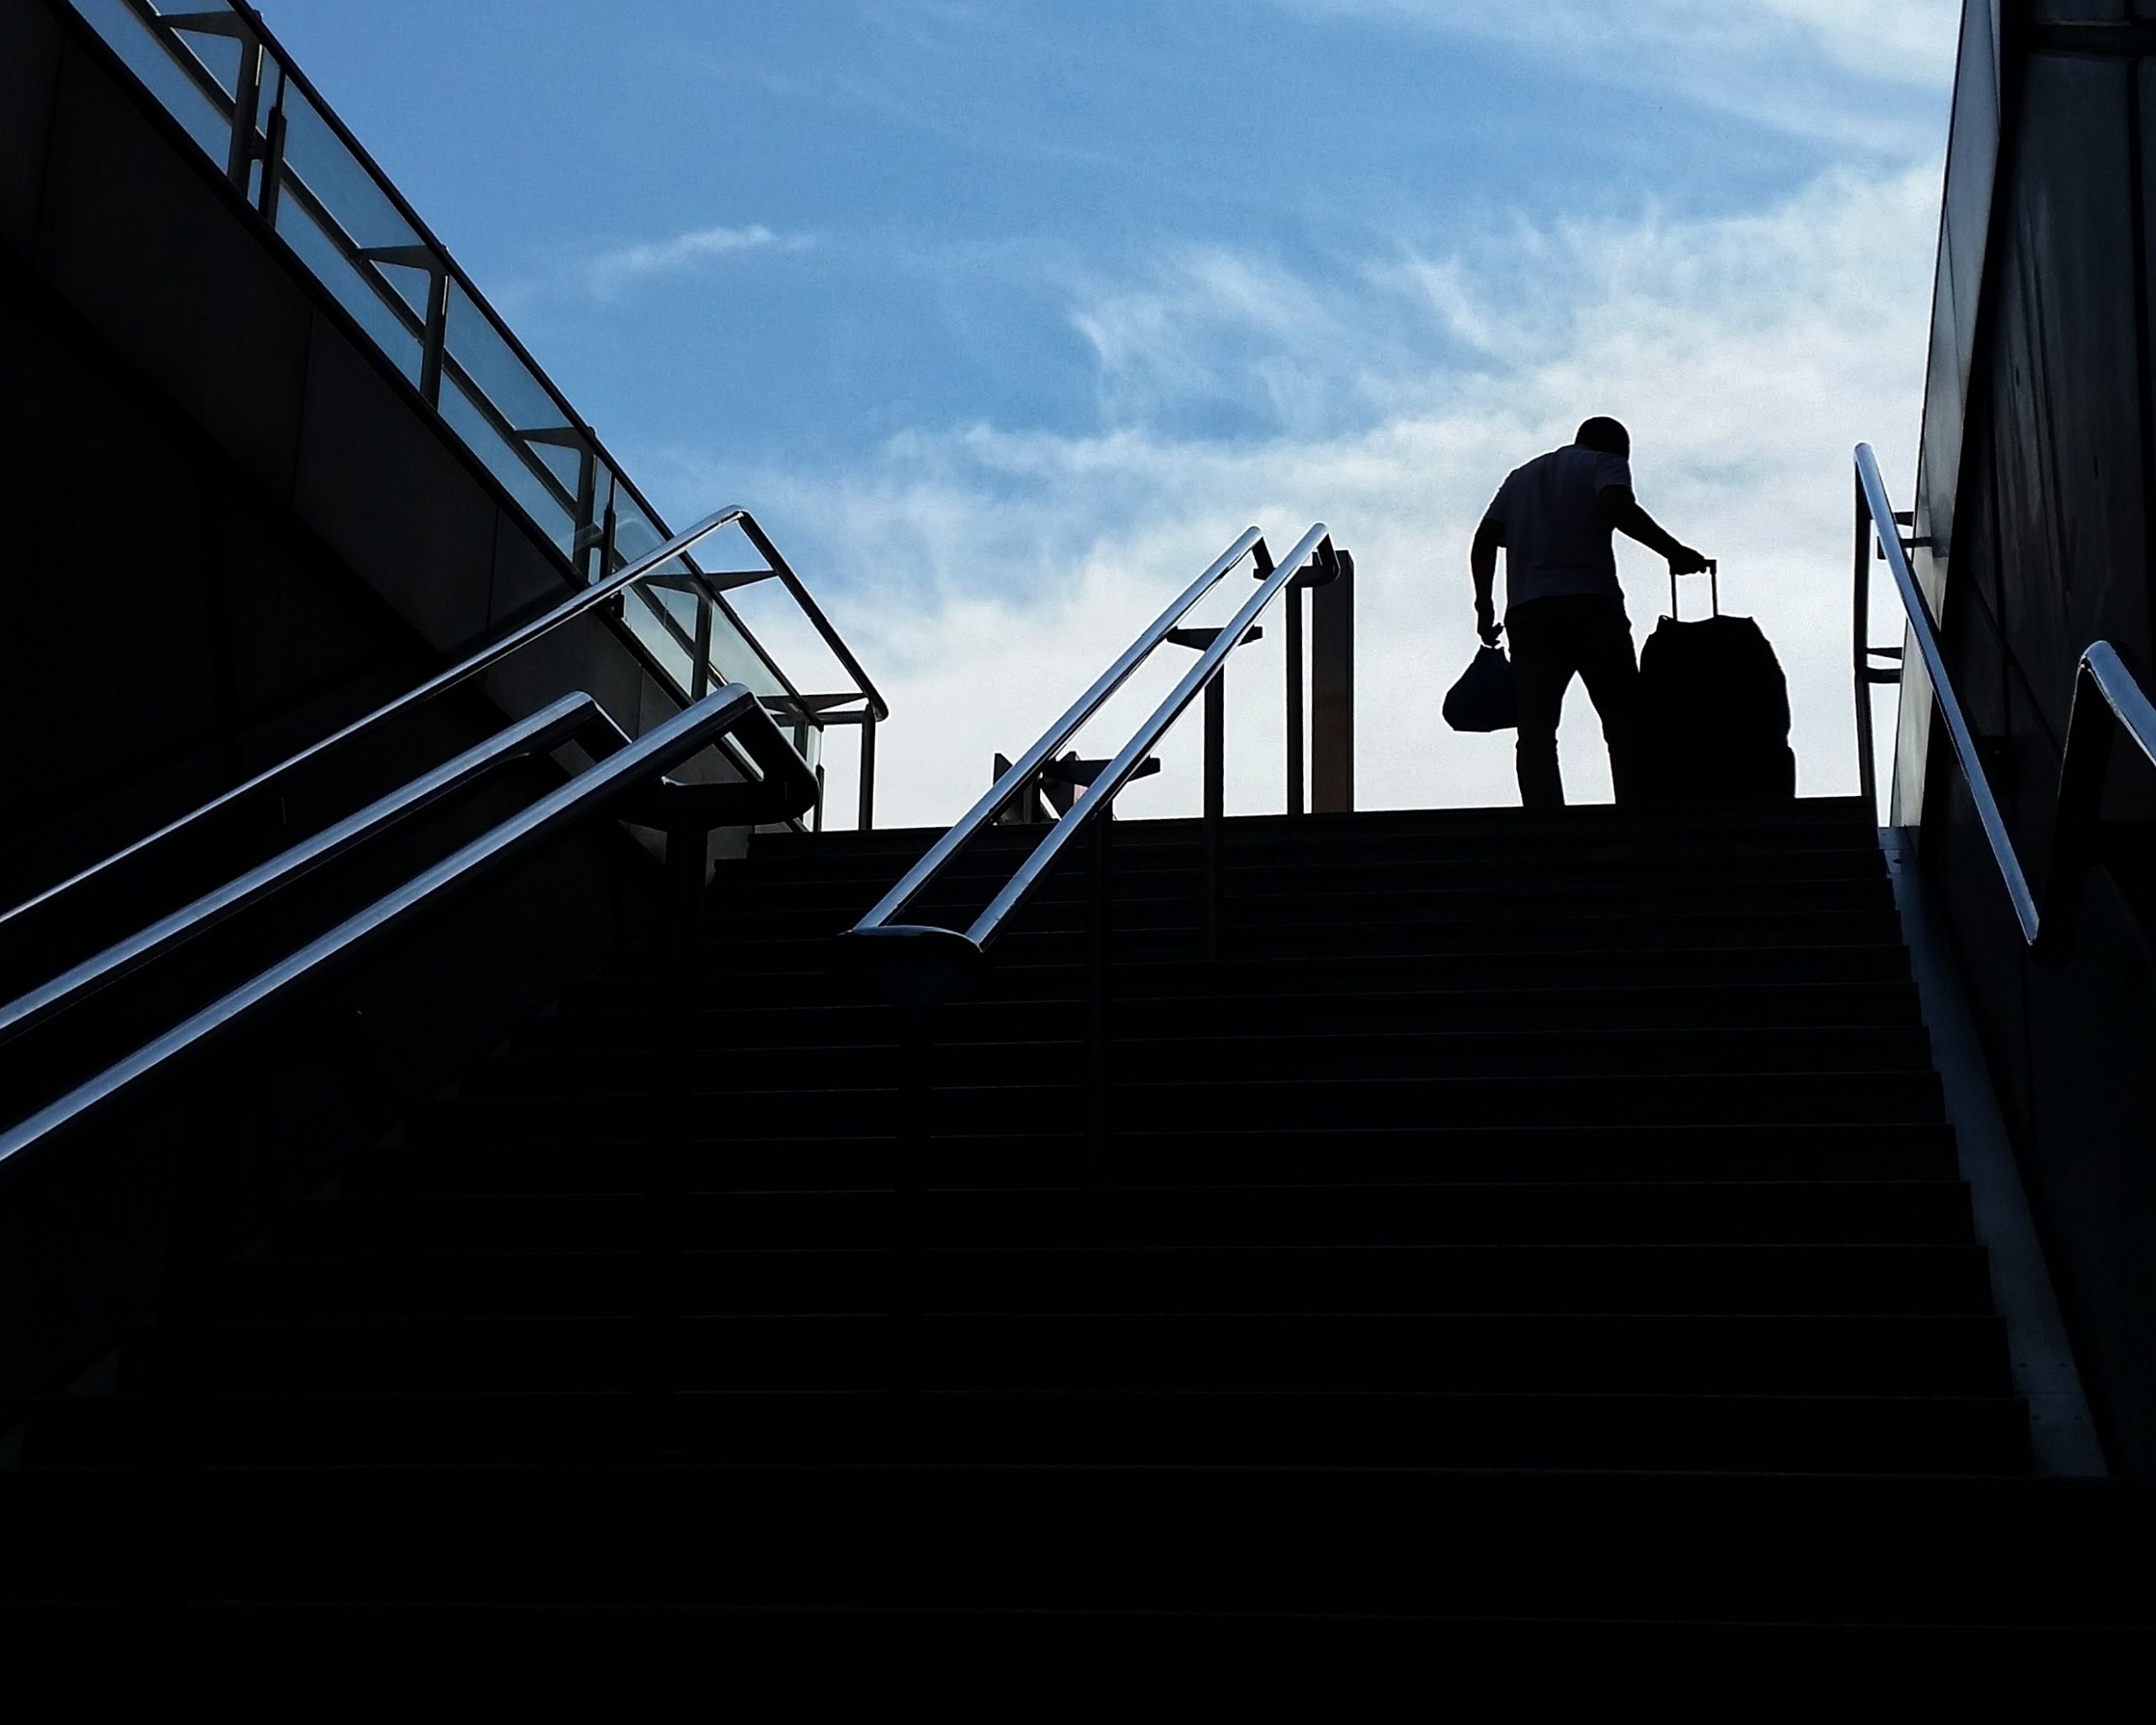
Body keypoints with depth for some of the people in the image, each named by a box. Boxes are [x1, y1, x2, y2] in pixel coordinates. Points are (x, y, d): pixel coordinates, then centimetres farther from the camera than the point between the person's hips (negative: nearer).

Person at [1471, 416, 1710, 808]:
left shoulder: (1520, 477, 28)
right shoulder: (1605, 463, 11)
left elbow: (1484, 540, 17)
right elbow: (1616, 506, -11)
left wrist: (1484, 608, 16)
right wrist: (1674, 552, -9)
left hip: (1526, 611, 4)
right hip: (1589, 605, -4)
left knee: (1536, 728, -6)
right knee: (1625, 724, -2)